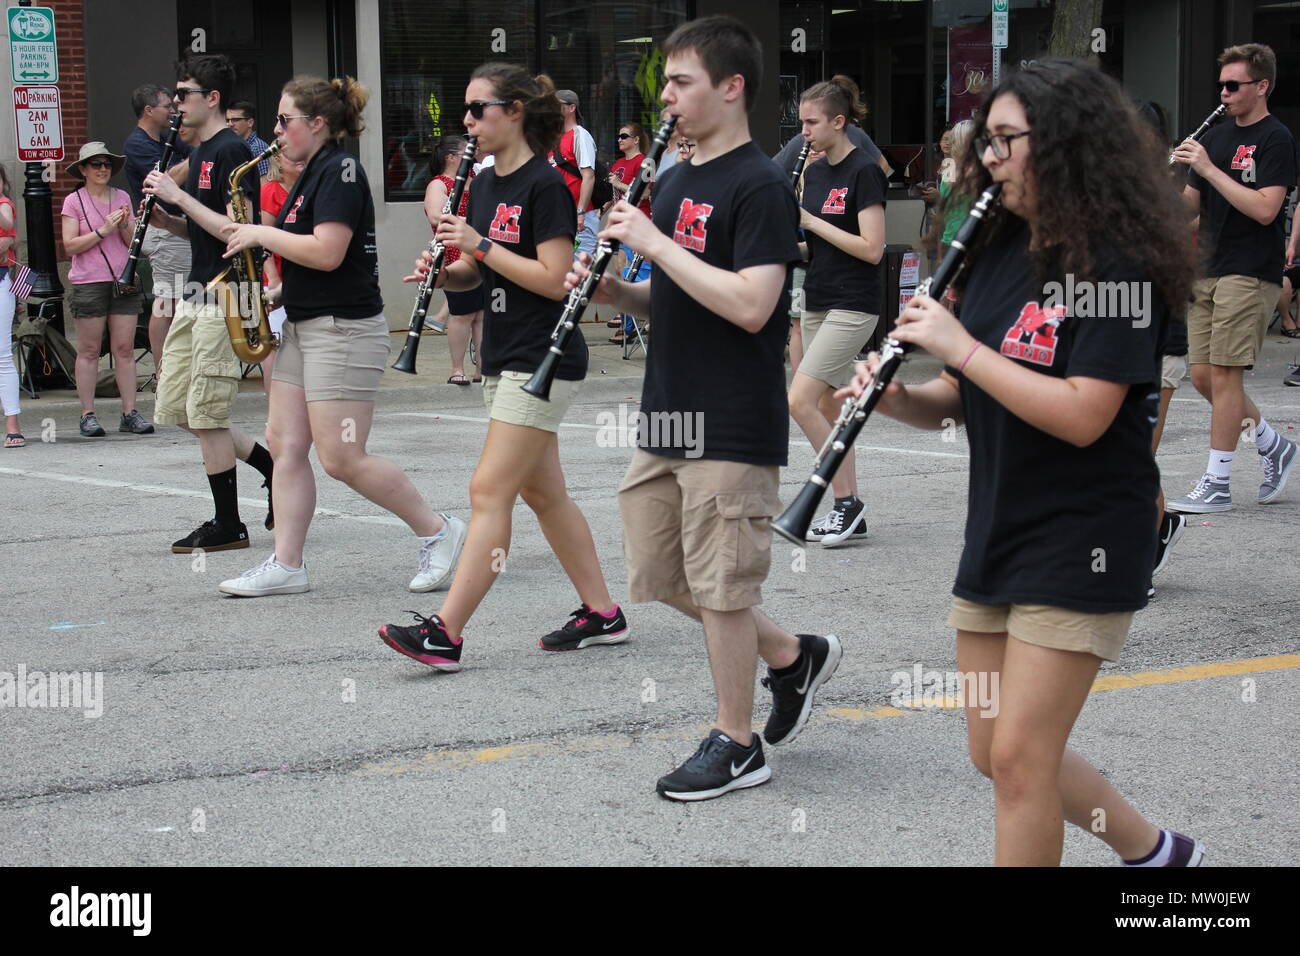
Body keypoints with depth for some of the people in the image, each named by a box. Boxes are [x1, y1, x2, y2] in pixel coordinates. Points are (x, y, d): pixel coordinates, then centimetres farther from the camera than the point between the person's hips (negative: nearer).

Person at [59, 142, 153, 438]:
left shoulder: (122, 198, 12)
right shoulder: (74, 201, 1)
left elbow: (134, 242, 12)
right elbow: (70, 245, -7)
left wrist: (125, 226, -7)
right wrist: (103, 230, -14)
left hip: (124, 281, 3)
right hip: (88, 283, -3)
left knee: (125, 348, 2)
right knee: (89, 351, 1)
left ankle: (130, 413, 4)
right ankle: (88, 415, 5)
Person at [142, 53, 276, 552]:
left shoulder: (231, 151, -13)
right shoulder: (201, 152, 17)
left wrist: (179, 196, -18)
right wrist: (168, 220, 5)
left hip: (223, 298, -10)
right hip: (196, 294, 10)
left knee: (205, 413, -5)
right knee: (175, 407, 11)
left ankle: (227, 525, 6)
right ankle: (273, 468, 20)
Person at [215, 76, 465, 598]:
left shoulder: (340, 172, -15)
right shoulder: (312, 174, 16)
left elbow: (327, 253, -25)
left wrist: (262, 234, -14)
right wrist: (253, 239, 9)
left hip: (343, 330, -10)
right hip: (304, 327, 10)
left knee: (341, 459, -9)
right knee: (285, 446, 5)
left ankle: (438, 531, 4)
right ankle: (285, 565, 8)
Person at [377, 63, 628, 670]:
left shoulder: (544, 185, -14)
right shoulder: (484, 185, 12)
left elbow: (556, 280, -20)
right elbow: (473, 274, 19)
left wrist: (482, 244, -20)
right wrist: (443, 272, -3)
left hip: (541, 362, -9)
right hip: (504, 359, 9)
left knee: (489, 491, -11)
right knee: (542, 491, 12)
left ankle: (445, 632, -11)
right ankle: (601, 614, 21)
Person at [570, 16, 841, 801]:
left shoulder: (760, 188, -14)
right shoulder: (676, 182, 13)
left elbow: (750, 304, -25)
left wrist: (655, 242, -20)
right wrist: (613, 289, 0)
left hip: (734, 430, -9)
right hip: (669, 417, 9)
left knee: (722, 587, 0)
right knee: (659, 575, 13)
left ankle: (737, 747, 16)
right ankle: (795, 657, 30)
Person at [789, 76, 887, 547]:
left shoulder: (864, 173, -13)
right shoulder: (813, 172, 12)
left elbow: (872, 248, -19)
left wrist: (811, 221, -16)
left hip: (853, 305, -9)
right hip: (817, 301, 9)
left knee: (800, 402, -15)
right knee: (828, 408, 10)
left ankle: (847, 500, -4)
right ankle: (848, 512, 17)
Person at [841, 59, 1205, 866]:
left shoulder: (1117, 264, -16)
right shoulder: (999, 250, 7)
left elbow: (1082, 415, -25)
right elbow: (956, 403, 12)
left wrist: (960, 346, -22)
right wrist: (895, 398, -9)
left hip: (1081, 543, -8)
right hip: (995, 532, 8)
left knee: (1019, 756, -5)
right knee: (997, 753, 14)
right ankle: (1154, 852, 35)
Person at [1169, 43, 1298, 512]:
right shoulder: (1215, 137, 16)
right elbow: (1189, 206, 17)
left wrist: (1208, 168, -19)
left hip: (1250, 273, -8)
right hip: (1208, 271, 8)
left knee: (1223, 375, -8)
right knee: (1203, 376, 7)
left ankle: (1217, 485, -1)